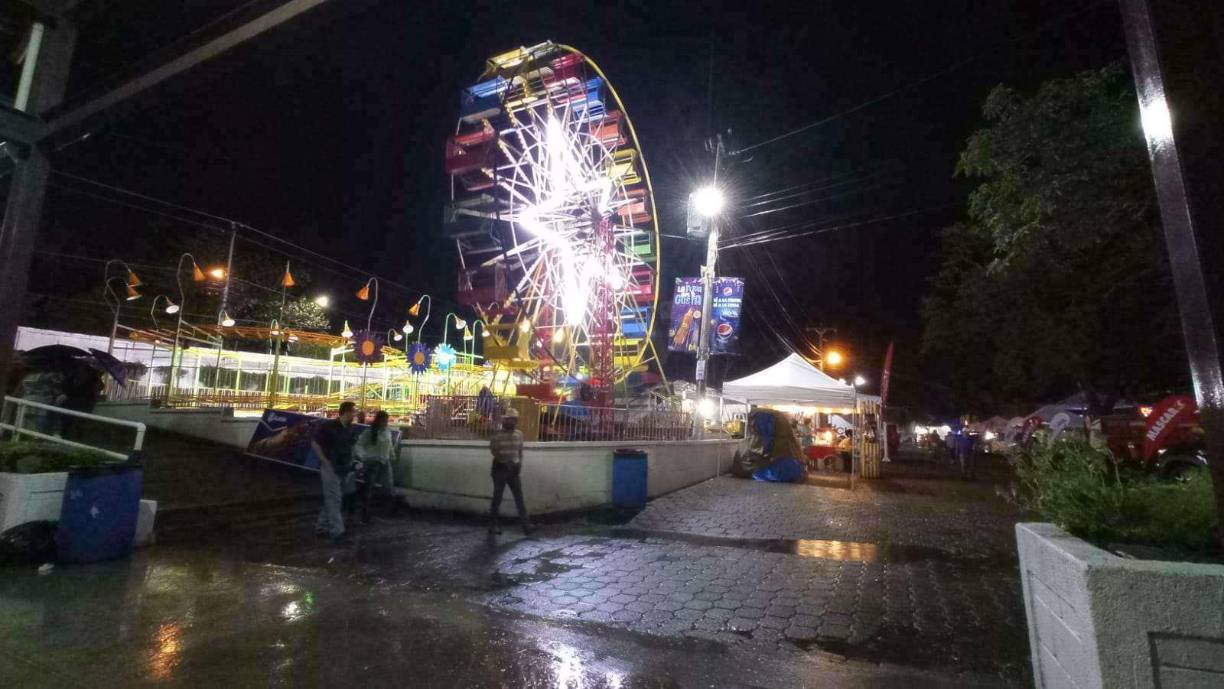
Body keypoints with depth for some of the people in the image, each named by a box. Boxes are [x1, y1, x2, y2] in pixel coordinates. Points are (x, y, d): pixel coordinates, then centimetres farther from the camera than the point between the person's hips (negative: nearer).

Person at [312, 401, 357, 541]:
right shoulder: (328, 425, -12)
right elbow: (314, 443, -13)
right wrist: (325, 461, -15)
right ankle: (337, 531, -2)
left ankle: (321, 527, 24)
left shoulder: (347, 430, 10)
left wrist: (350, 462, 8)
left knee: (332, 499, 13)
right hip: (330, 468, -8)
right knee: (333, 499, -6)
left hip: (343, 469, 8)